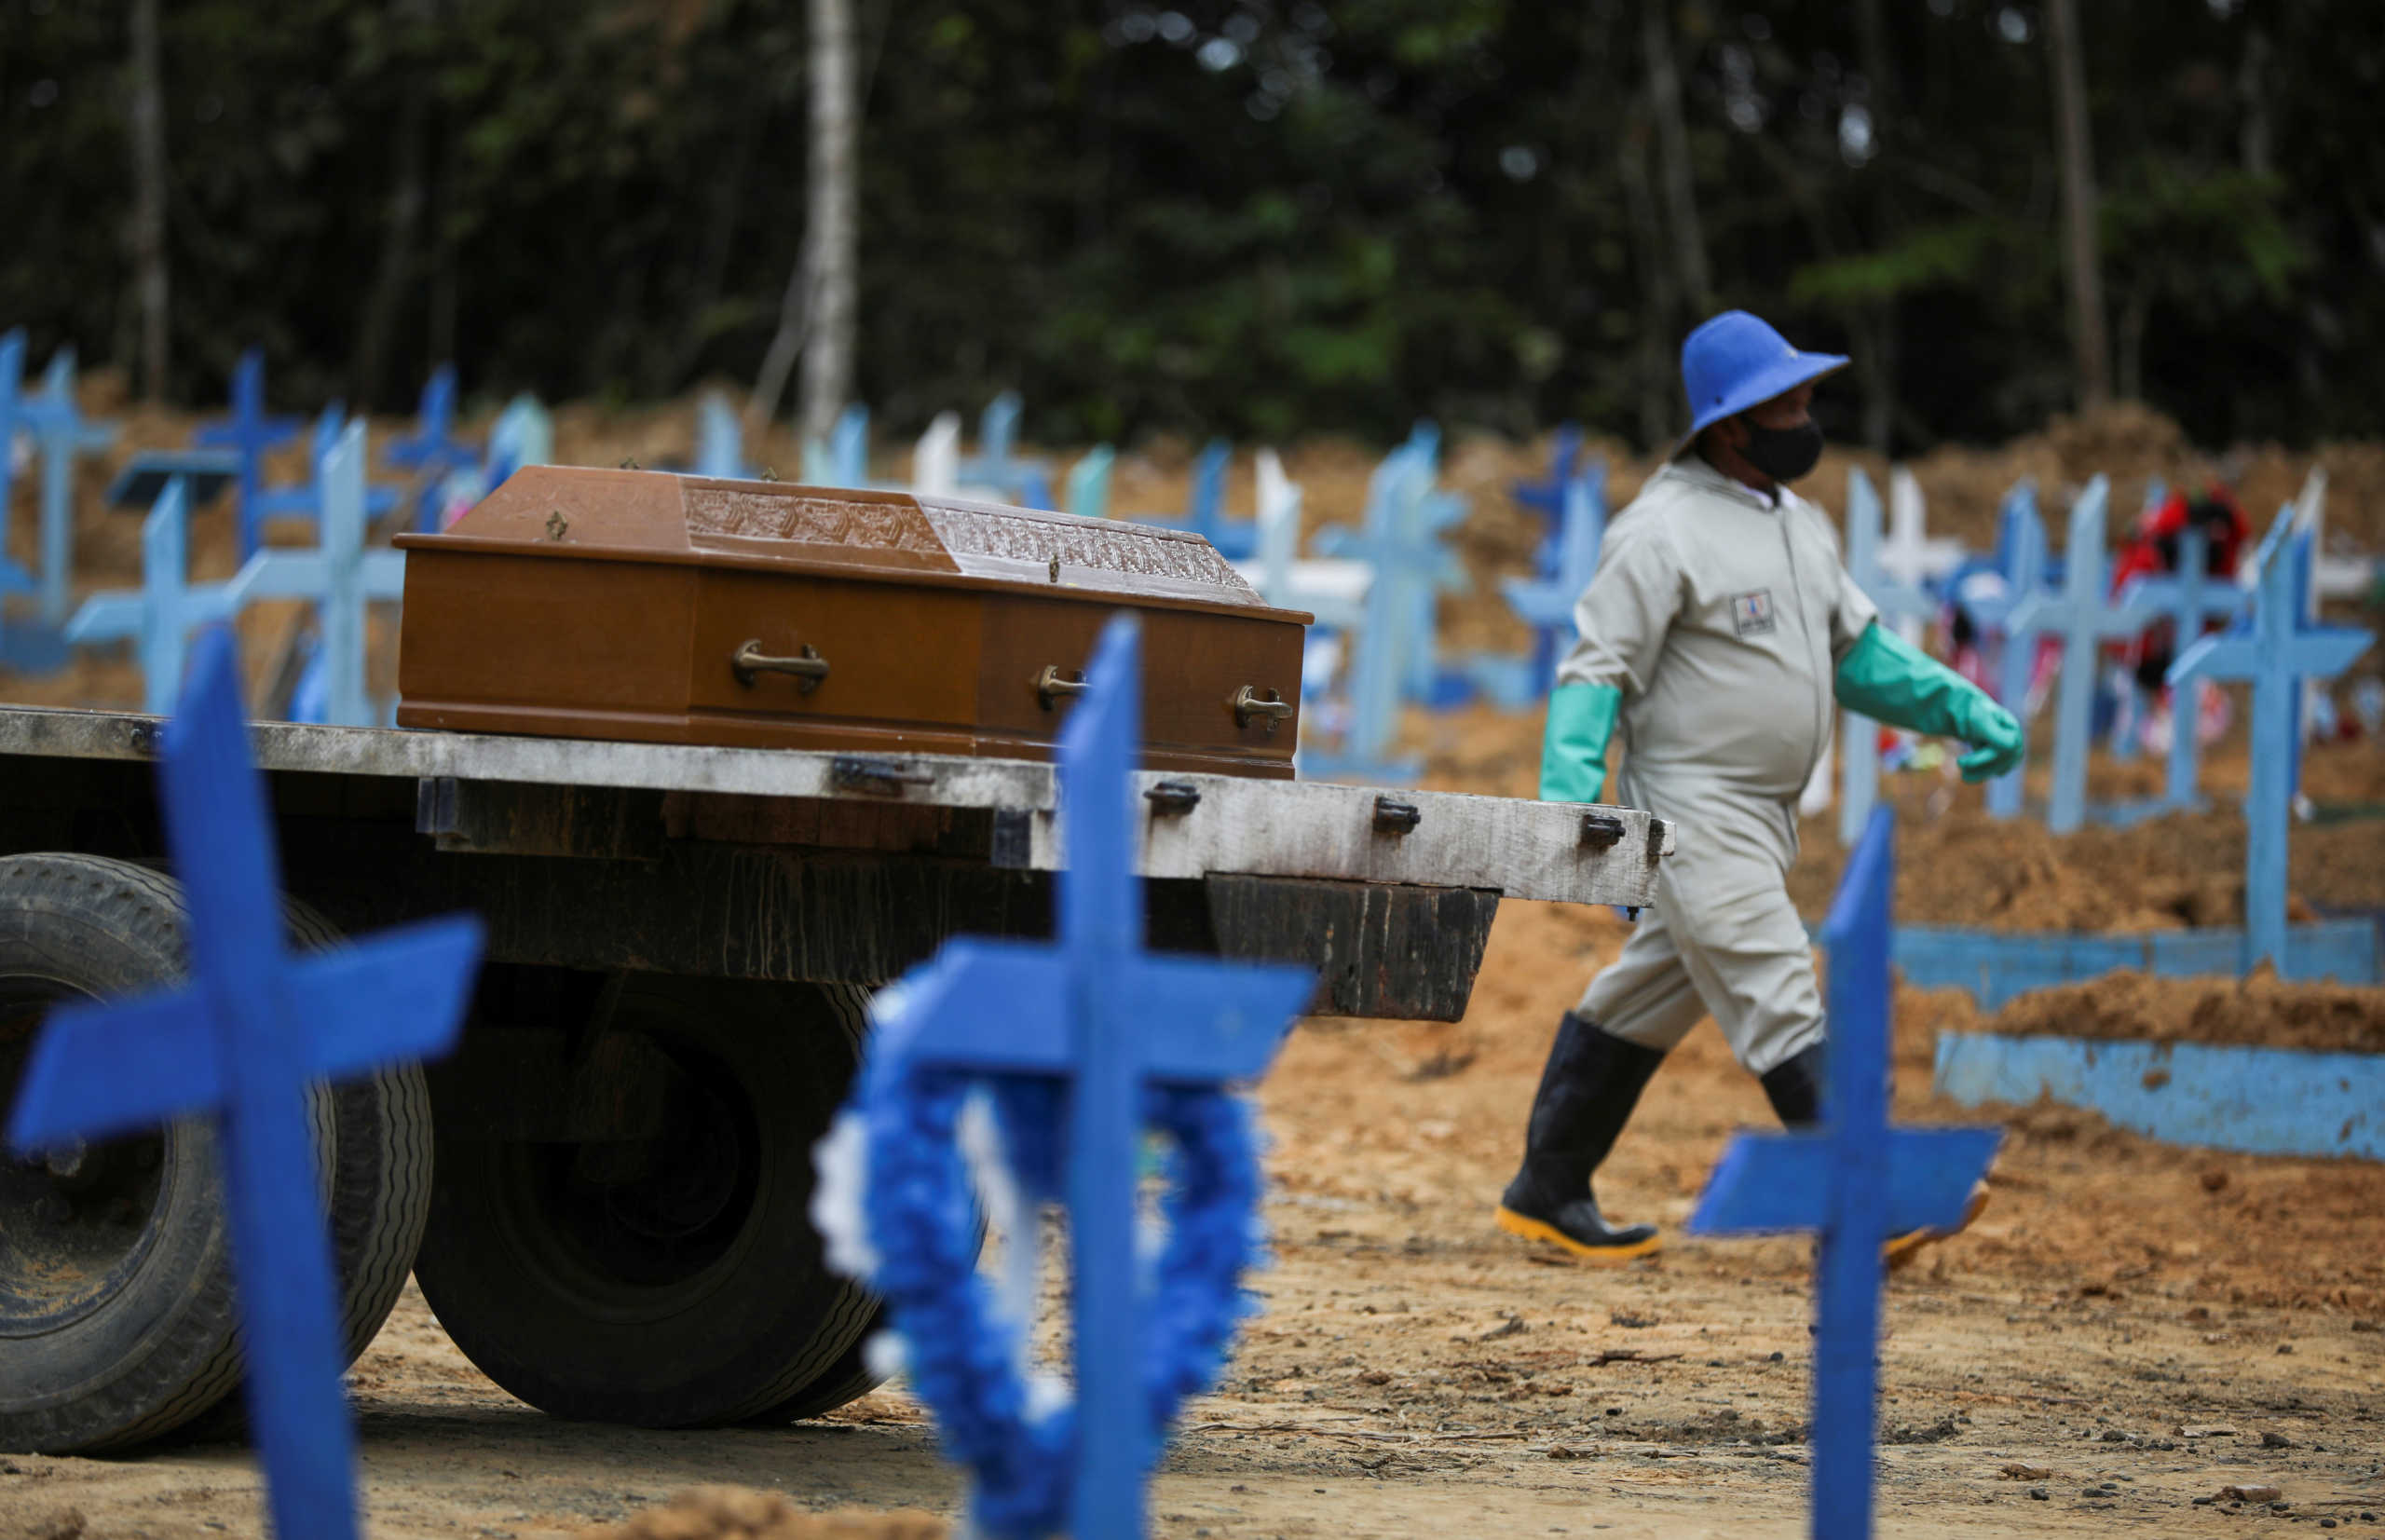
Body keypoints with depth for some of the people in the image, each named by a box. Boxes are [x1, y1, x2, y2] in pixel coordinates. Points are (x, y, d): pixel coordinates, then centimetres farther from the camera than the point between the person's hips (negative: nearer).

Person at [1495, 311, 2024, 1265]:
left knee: (1653, 1000, 15)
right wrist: (1566, 796, -26)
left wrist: (1961, 709, 7)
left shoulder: (1801, 524, 14)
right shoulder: (1663, 531, -13)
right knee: (1778, 1003, -13)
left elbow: (1858, 652, 19)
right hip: (1693, 813, -9)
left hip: (1763, 819, 9)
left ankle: (1548, 1194, 25)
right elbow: (1596, 668, -15)